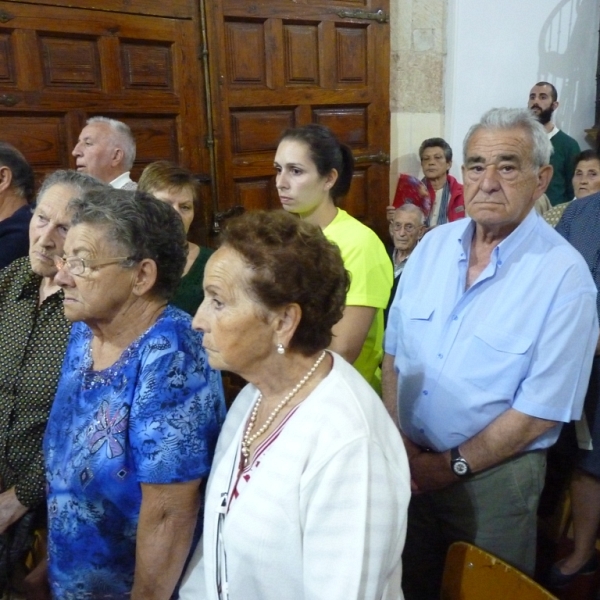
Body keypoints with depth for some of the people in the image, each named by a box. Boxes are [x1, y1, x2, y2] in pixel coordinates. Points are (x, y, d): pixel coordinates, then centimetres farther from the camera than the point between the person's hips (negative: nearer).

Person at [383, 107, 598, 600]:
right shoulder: (433, 246, -3)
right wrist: (396, 440, -10)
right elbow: (394, 351, 0)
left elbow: (541, 410, -17)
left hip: (494, 473, -4)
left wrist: (452, 465, -13)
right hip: (408, 465, 4)